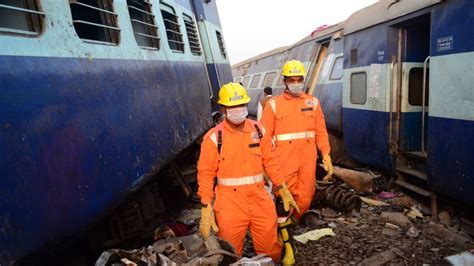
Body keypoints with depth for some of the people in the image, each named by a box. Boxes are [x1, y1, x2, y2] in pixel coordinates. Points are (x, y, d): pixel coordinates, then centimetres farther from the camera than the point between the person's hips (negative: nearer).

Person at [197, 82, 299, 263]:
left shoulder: (258, 130, 2)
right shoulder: (214, 137, -10)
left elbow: (270, 162, 10)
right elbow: (206, 174, -8)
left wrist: (284, 192, 11)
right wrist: (206, 211, -10)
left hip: (260, 198, 3)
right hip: (230, 202, -3)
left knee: (271, 250, 16)